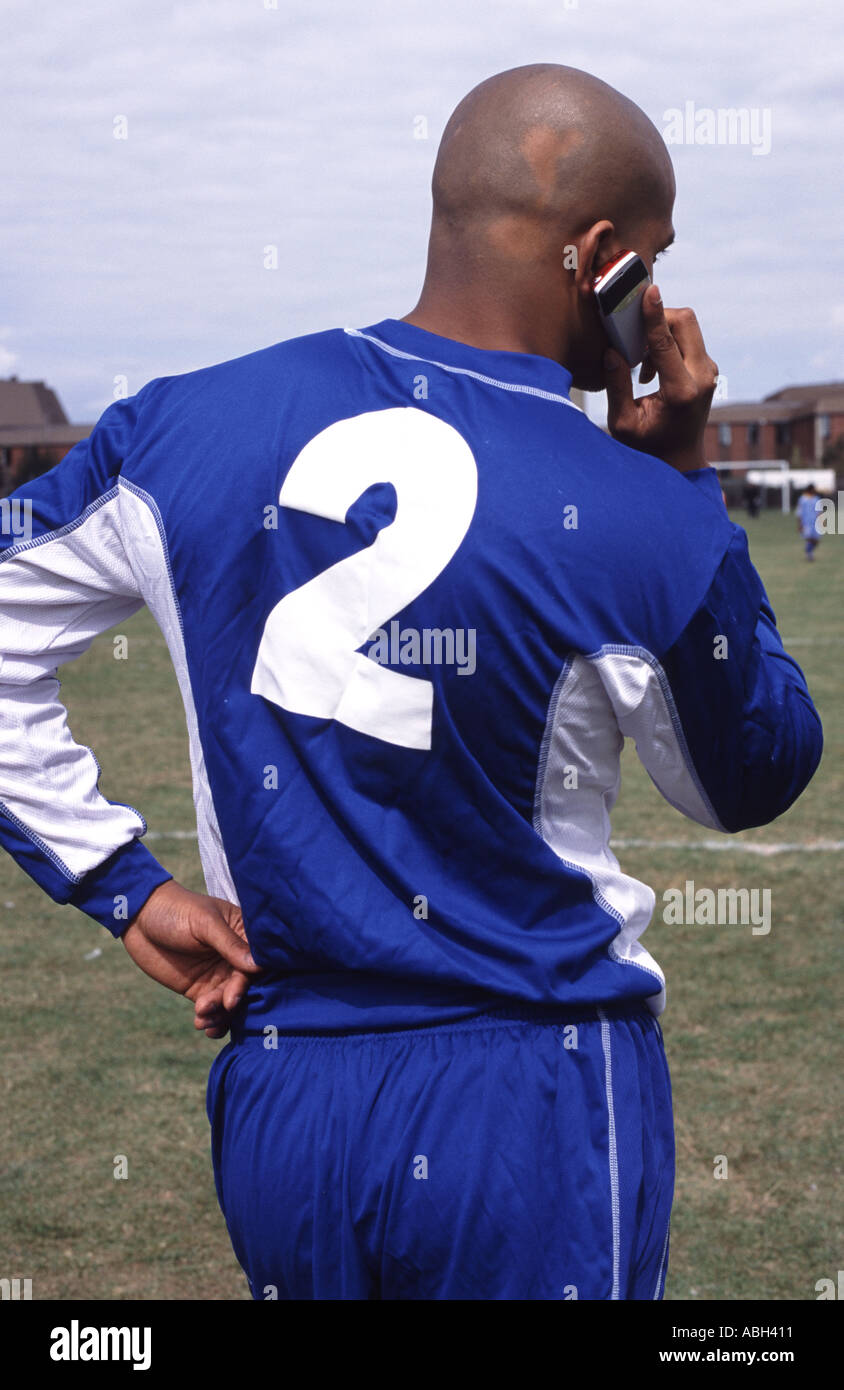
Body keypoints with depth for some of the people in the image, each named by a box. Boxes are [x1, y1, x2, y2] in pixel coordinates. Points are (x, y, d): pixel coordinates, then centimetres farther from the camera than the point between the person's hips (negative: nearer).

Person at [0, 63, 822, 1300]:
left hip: (275, 1096, 4)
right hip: (536, 1107, -4)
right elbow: (754, 780, 5)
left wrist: (126, 890, 8)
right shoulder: (642, 525, -14)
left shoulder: (188, 429, -3)